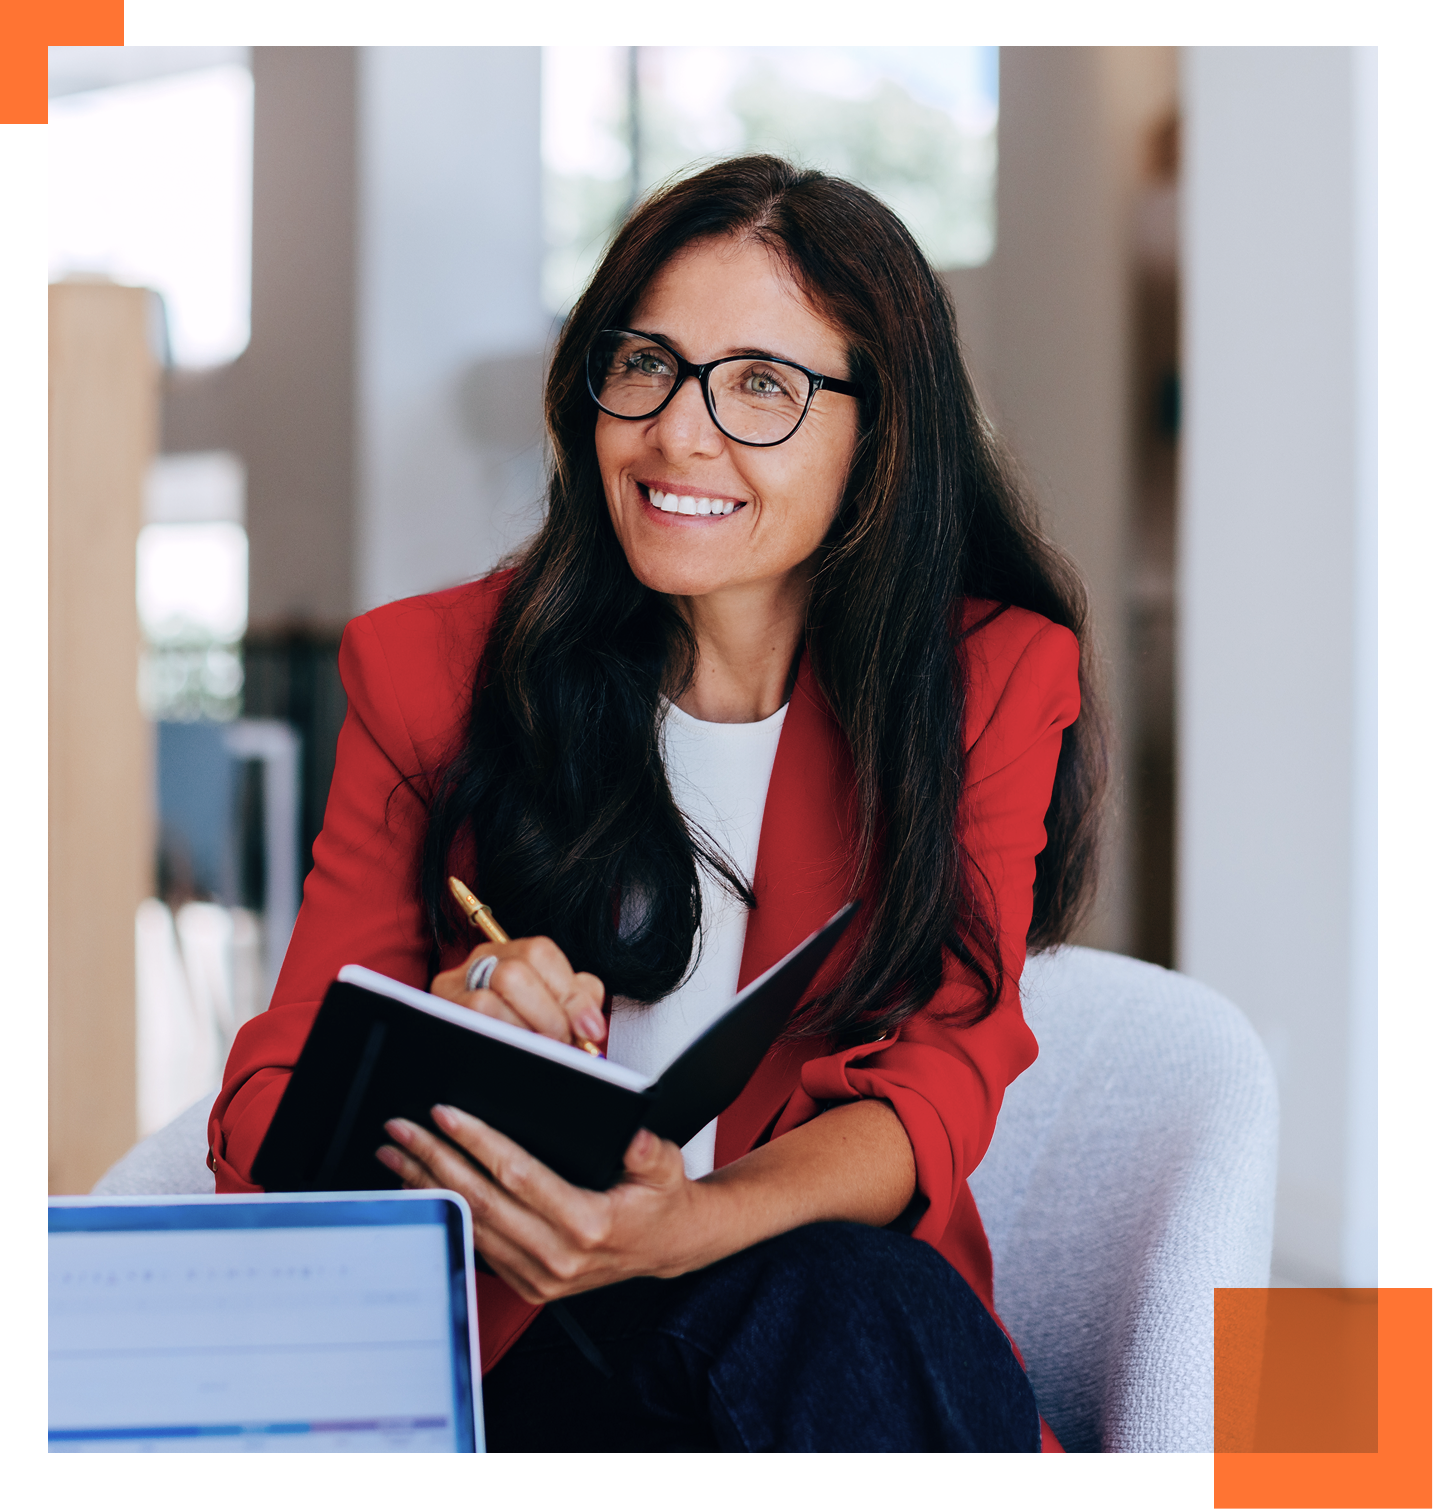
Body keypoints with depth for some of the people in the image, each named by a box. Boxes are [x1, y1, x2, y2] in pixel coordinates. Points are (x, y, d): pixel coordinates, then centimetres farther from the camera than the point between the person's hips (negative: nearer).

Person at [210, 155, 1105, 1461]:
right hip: (506, 1344, -1)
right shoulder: (435, 670, 2)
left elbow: (937, 1080, -8)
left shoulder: (994, 679, 2)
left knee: (849, 1302, -34)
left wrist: (688, 1226, -30)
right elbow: (266, 1120, 1)